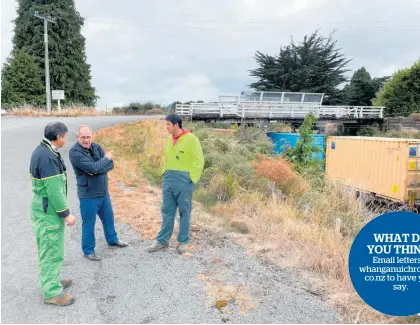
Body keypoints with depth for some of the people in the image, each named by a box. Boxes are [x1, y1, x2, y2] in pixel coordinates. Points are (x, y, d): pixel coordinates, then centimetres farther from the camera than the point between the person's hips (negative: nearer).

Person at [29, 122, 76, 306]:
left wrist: (62, 210, 22)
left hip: (45, 208, 10)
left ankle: (51, 281, 38)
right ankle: (51, 292, 14)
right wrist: (66, 214, -17)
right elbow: (54, 190, -26)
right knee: (51, 251, 2)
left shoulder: (42, 150, 7)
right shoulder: (48, 157, -26)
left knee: (49, 249, 22)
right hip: (49, 211, -10)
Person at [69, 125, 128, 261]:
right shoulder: (75, 152, -18)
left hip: (103, 191, 7)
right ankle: (88, 250, 24)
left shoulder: (97, 147, 2)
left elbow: (110, 165, -6)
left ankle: (112, 239, 44)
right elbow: (93, 167, -29)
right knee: (89, 223, 6)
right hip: (88, 194, -7)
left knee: (108, 217, 22)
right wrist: (106, 158, -13)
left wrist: (96, 170, -22)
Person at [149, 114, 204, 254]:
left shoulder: (190, 139, -11)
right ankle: (162, 240, 20)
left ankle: (183, 241, 19)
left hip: (184, 180, -6)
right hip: (169, 179, 6)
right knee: (167, 211, 11)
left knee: (184, 212, 7)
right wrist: (164, 173, 12)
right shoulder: (169, 139, 9)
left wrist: (192, 179, -13)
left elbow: (199, 160, -10)